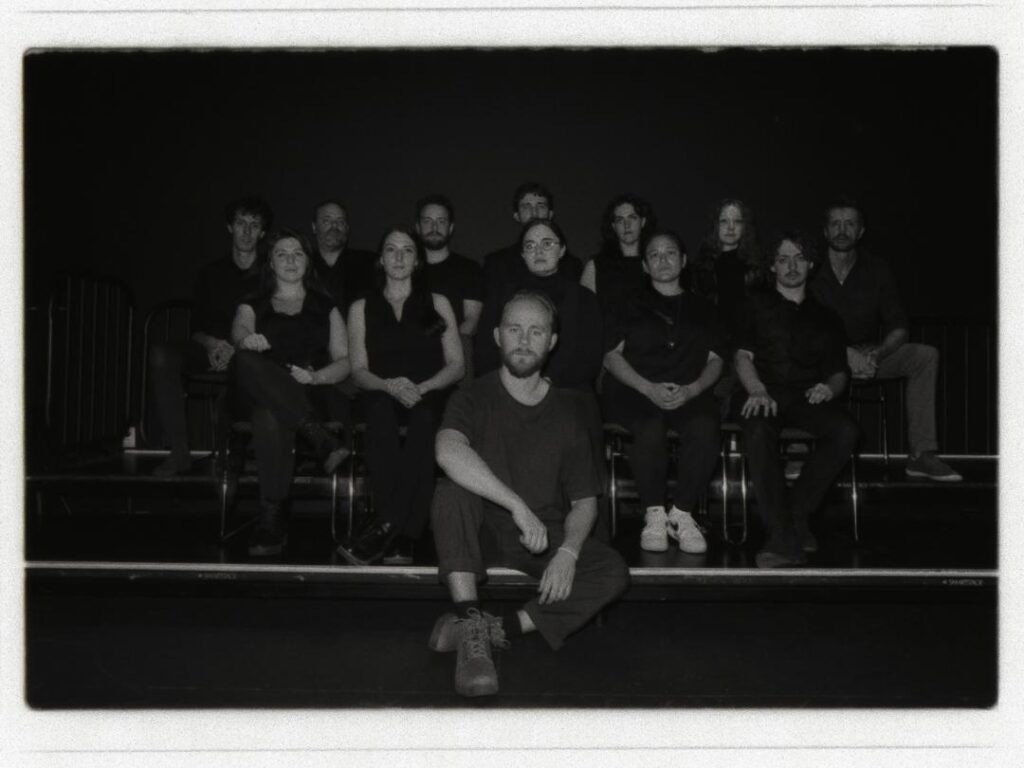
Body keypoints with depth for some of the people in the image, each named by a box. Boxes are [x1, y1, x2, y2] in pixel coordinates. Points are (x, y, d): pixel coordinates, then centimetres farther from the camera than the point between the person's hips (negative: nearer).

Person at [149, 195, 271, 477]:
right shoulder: (211, 274, 17)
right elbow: (197, 329, 14)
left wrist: (238, 349, -17)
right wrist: (212, 345, -11)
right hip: (212, 353, 3)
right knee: (161, 355, -25)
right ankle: (179, 451, -24)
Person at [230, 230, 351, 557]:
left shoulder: (325, 307, 24)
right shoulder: (253, 306, 24)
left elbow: (344, 362, 13)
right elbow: (239, 331, -3)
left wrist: (315, 377, -11)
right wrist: (248, 340, -30)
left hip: (311, 396, -1)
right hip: (260, 395, 1)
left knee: (271, 416, -39)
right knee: (246, 360, -38)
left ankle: (272, 517, -43)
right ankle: (321, 440, -45)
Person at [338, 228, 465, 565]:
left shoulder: (438, 304, 18)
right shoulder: (362, 308, 19)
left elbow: (456, 366, 8)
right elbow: (359, 369, 8)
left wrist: (420, 388, -12)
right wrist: (389, 386, -16)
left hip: (430, 396, 0)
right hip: (382, 395, 0)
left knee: (423, 417, -38)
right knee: (381, 411, -38)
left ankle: (384, 528, -44)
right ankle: (400, 537, -46)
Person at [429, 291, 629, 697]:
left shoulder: (565, 412, 6)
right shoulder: (474, 398, -3)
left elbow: (584, 500, 2)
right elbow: (449, 452, -28)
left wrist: (568, 551, -19)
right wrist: (518, 506, -35)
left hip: (547, 536, 2)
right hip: (482, 533, -2)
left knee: (613, 573, -23)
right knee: (451, 492, -33)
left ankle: (504, 629, -26)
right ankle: (470, 634, -36)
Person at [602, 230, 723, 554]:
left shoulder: (702, 308, 23)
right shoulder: (630, 305, 16)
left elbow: (715, 361, 14)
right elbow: (611, 356, 5)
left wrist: (691, 390, -7)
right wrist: (648, 388, -10)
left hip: (689, 394, 2)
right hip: (634, 392, -2)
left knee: (705, 428, -33)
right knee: (650, 429, -36)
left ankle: (681, 514, -21)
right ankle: (654, 515, -23)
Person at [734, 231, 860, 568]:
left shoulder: (825, 317, 26)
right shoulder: (758, 305, 20)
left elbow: (839, 373, 19)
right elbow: (743, 356, 6)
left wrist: (829, 387, -7)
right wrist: (757, 391, -15)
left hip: (808, 395, 2)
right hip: (764, 392, -2)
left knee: (845, 430, -31)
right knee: (757, 431, -38)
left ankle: (797, 514, -19)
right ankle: (783, 536, -40)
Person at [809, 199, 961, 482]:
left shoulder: (876, 271, 5)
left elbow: (899, 328, 3)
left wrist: (875, 355, -18)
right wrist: (845, 353, -24)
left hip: (869, 354, 3)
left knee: (925, 355, -19)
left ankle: (921, 455, -21)